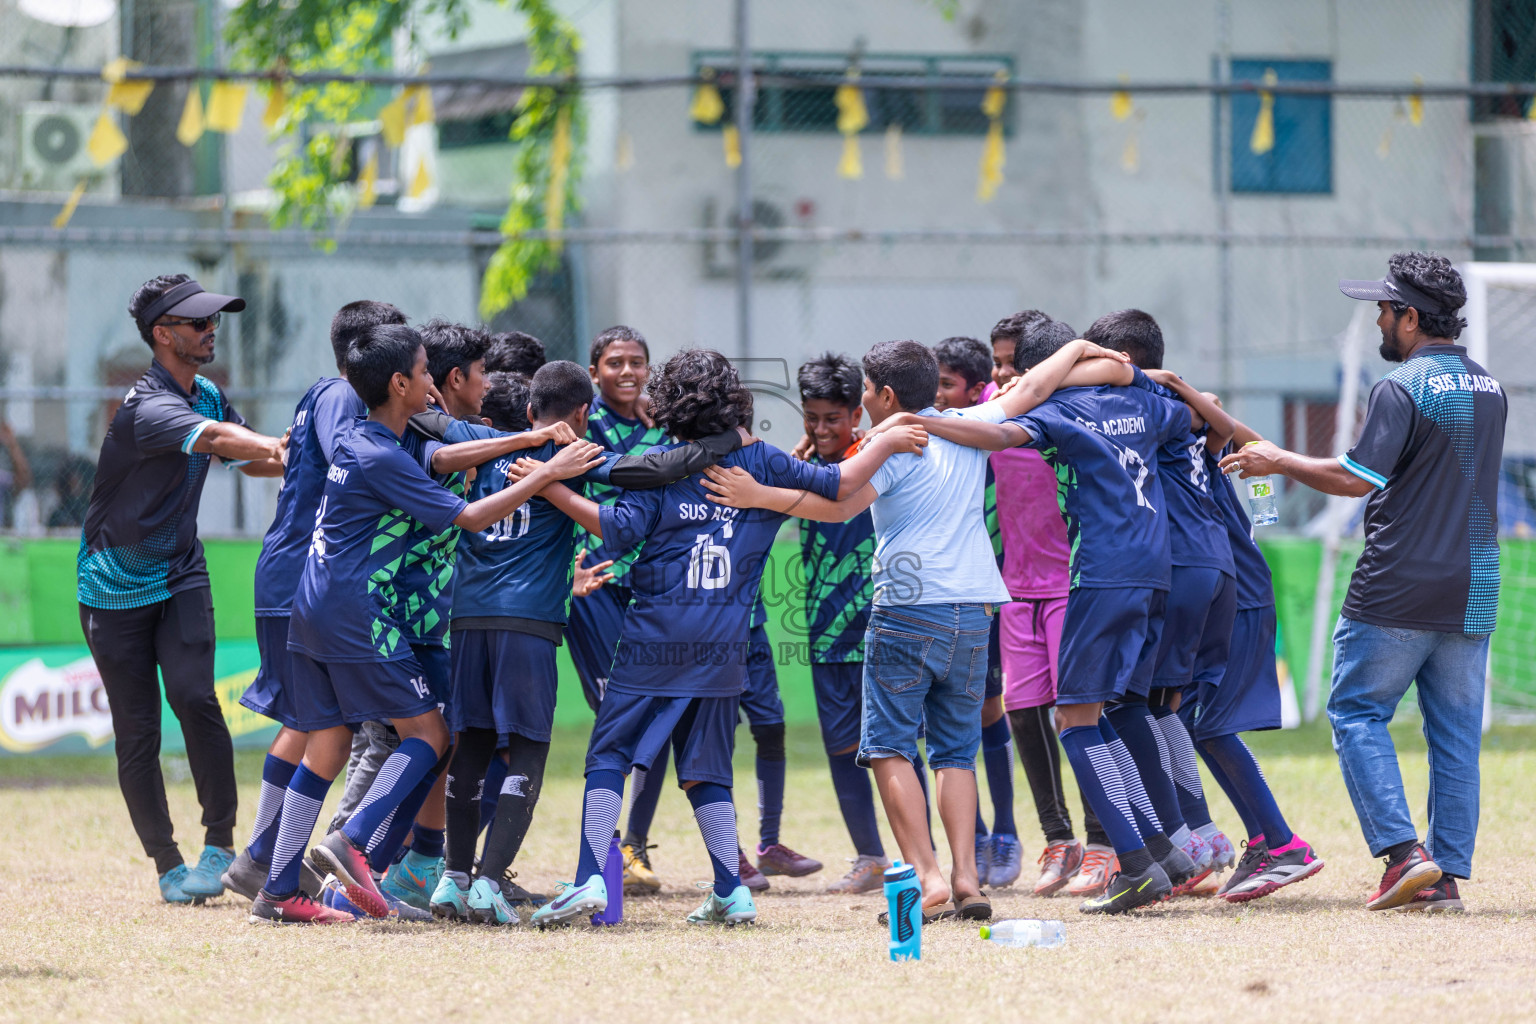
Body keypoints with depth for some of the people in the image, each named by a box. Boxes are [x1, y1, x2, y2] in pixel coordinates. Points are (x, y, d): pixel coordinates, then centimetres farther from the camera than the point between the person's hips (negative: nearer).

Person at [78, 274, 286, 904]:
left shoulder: (209, 397, 6)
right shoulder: (145, 407, -22)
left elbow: (253, 460, 17)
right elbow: (218, 440, -36)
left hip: (180, 577, 5)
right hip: (115, 586, -5)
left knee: (194, 696, -19)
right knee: (137, 733, -3)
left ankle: (220, 842, -13)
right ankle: (167, 865, 8)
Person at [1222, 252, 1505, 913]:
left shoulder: (1402, 389, -13)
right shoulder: (1488, 389, 13)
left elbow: (1358, 477, -20)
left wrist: (1280, 462, -8)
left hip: (1399, 590, -7)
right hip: (1473, 595, 7)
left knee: (1356, 711, 3)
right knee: (1455, 733, 8)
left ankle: (1402, 851, -10)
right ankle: (1448, 875, 5)